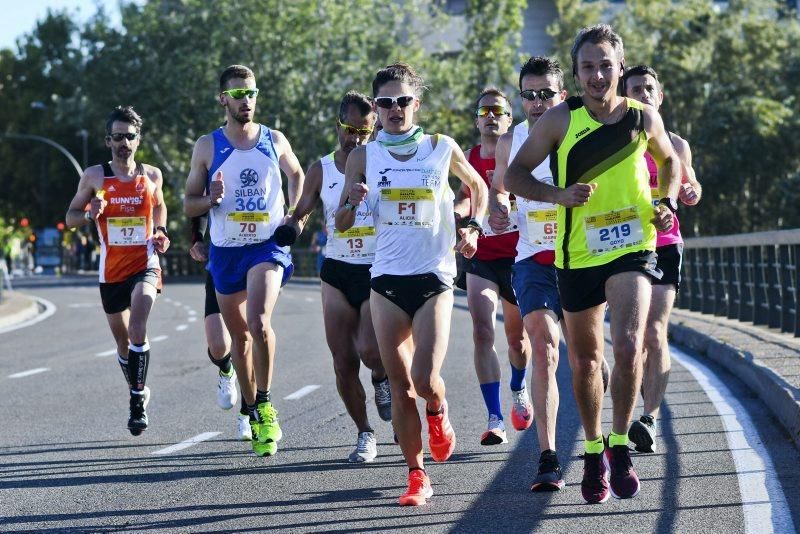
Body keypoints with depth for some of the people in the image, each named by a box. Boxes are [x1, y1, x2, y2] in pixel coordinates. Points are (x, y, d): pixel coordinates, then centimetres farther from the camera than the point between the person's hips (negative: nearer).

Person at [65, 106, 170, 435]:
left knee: (138, 329, -24)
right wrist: (90, 214, -15)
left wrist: (160, 232, 4)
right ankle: (139, 394, 34)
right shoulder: (94, 177, -1)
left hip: (145, 265, -2)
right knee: (123, 340, 12)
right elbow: (70, 217, 6)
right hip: (111, 270, 2)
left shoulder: (152, 176, 2)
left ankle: (138, 398, -17)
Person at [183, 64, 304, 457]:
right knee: (239, 336, 11)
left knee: (259, 323, -25)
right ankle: (252, 412, 26)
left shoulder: (275, 141, 3)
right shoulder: (207, 147, 1)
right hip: (225, 251, 2)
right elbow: (188, 204, 5)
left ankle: (265, 406, -14)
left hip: (268, 246, -2)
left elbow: (296, 174, 24)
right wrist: (212, 200, -16)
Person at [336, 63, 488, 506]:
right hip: (387, 278, 2)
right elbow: (341, 224, 9)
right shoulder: (363, 157, 4)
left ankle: (438, 414, 23)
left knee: (426, 379, -14)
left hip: (434, 276, -1)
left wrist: (474, 228, 5)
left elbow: (477, 186, 21)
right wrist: (352, 201, -12)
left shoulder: (442, 149, 3)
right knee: (400, 386, 1)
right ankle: (416, 476, 12)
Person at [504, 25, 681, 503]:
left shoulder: (644, 117, -1)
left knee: (628, 345, -22)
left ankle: (620, 446, -6)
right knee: (585, 360, 12)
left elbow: (670, 161, 19)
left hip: (633, 249, -1)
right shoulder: (561, 120, -6)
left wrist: (668, 203, 2)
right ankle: (594, 452, 32)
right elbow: (513, 176, -2)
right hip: (577, 254, 1)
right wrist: (558, 194, -18)